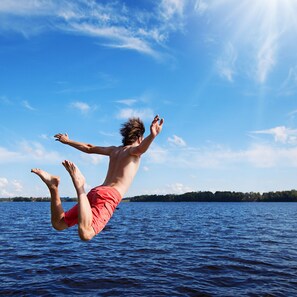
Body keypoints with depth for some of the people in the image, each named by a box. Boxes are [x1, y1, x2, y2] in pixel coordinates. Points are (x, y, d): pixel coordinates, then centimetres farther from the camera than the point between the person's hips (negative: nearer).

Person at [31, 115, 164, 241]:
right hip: (110, 196, -7)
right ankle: (79, 186, -31)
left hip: (95, 192, 7)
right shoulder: (133, 150, 7)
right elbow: (141, 148, -20)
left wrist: (68, 141, 53)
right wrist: (152, 136, -42)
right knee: (85, 234, -28)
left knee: (58, 224, 14)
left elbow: (89, 148, 38)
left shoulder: (114, 150, 27)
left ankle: (53, 186, -5)